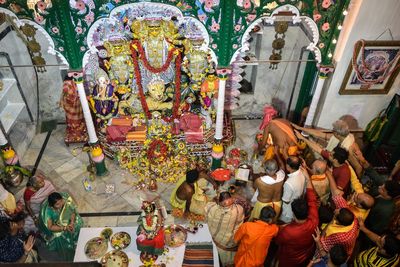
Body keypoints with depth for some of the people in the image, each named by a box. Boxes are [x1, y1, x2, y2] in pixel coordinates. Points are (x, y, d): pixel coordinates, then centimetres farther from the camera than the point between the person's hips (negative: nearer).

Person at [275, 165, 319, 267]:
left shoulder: (287, 231, -44)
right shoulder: (313, 221, -34)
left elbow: (277, 240, -21)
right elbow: (312, 200, -21)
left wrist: (282, 228, -5)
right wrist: (308, 178, -17)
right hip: (307, 256, 4)